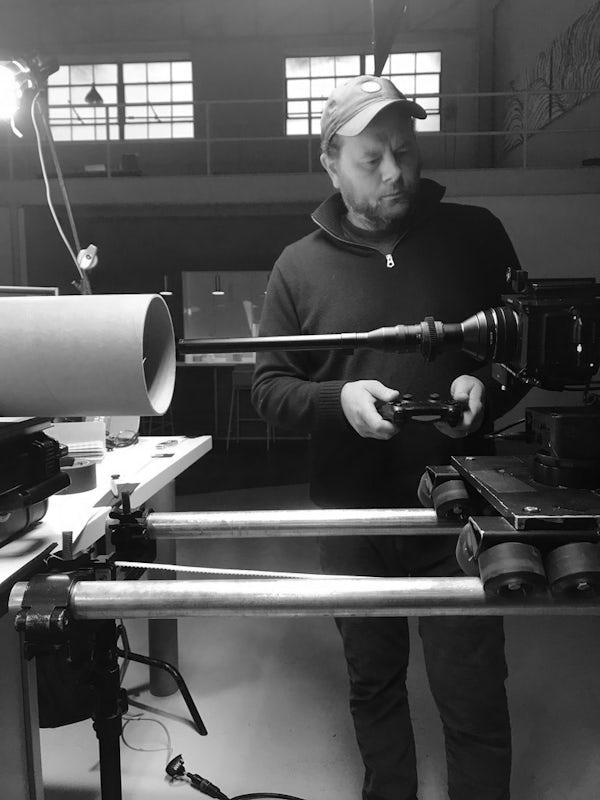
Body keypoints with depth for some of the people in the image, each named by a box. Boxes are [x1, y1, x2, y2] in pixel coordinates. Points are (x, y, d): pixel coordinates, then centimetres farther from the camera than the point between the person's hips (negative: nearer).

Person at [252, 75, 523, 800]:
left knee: (474, 699, 6)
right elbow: (268, 389, 1)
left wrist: (486, 385, -13)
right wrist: (339, 399, -18)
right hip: (352, 514, 2)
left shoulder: (474, 236, 0)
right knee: (372, 682, 19)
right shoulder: (299, 266, 1)